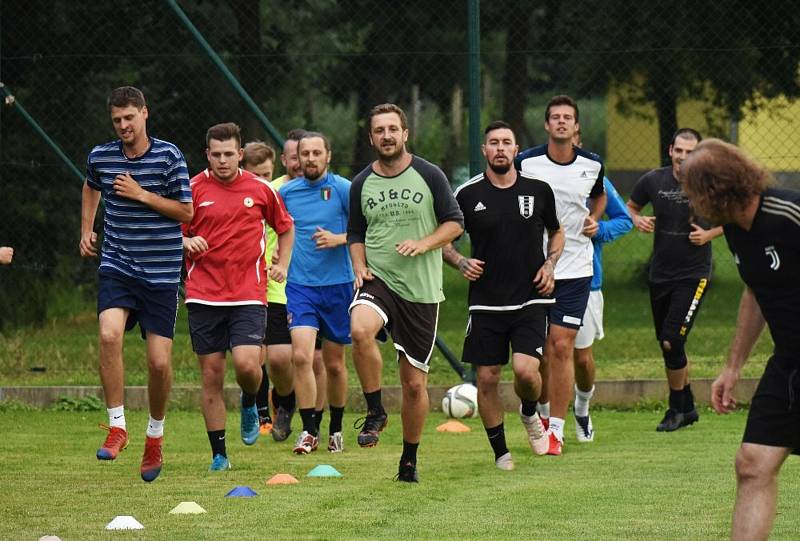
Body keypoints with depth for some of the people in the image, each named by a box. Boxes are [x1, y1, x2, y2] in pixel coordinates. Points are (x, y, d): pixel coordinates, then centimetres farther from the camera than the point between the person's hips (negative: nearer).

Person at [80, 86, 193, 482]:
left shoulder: (168, 156, -6)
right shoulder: (100, 157, 3)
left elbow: (187, 212, -6)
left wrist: (142, 195, -14)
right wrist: (86, 231, 19)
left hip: (161, 271, -1)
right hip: (116, 266, 1)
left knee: (159, 360, -2)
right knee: (109, 334, -26)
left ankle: (155, 435, 23)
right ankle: (117, 426, -15)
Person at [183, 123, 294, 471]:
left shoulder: (260, 189, 5)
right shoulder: (194, 189, 2)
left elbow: (285, 226, 21)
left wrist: (282, 265, 10)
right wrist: (186, 242, -13)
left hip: (249, 295, 0)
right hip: (204, 295, 0)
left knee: (247, 364, -18)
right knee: (211, 376, 0)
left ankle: (249, 404, 19)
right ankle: (218, 455, 9)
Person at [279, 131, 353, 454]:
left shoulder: (343, 189, -3)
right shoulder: (286, 192, 6)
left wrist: (338, 239, -16)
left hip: (337, 285, -1)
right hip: (299, 285, 1)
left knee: (334, 364, 8)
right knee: (301, 356, -15)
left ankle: (335, 430, 26)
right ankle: (309, 431, -9)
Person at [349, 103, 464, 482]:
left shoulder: (429, 176, 0)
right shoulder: (362, 184, 7)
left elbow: (455, 222, 3)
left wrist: (423, 244, -14)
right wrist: (359, 266, -1)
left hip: (421, 290, -1)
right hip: (377, 280, 1)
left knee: (415, 383, 3)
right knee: (360, 329, -35)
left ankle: (409, 460, 21)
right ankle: (374, 411, -16)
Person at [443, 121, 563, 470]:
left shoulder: (538, 190, 3)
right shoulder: (468, 195, -1)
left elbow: (557, 232, 19)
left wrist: (549, 264, 2)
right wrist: (461, 262, -8)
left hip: (530, 300, -1)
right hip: (486, 301, 1)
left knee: (525, 369, -17)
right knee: (487, 378, 0)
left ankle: (530, 413, 17)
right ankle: (500, 451, 17)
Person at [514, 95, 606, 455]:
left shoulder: (592, 165, 2)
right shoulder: (525, 163, -5)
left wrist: (594, 219, 6)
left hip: (575, 269, 0)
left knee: (562, 347, -7)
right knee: (542, 349, 4)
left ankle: (556, 429, -3)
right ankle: (543, 410, 30)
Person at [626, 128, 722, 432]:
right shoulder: (653, 181, -2)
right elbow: (630, 207, 15)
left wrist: (709, 234, -10)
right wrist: (637, 221, -7)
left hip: (693, 275, -4)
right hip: (660, 275, 4)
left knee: (672, 341, -14)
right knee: (667, 344, 11)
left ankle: (676, 410, 2)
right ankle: (687, 408, 27)